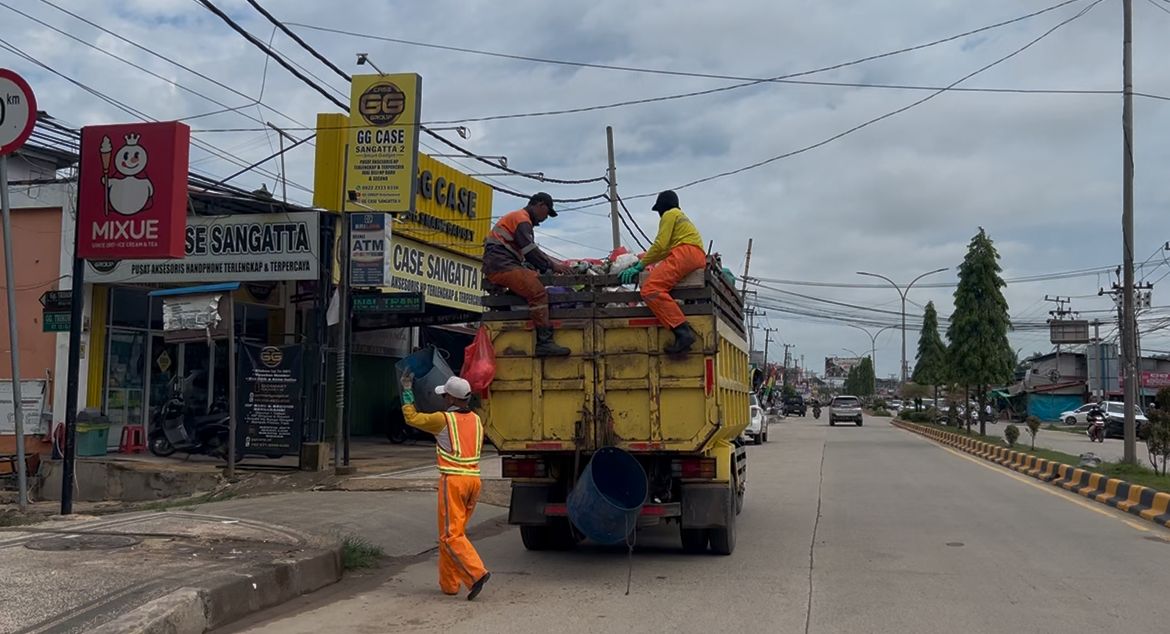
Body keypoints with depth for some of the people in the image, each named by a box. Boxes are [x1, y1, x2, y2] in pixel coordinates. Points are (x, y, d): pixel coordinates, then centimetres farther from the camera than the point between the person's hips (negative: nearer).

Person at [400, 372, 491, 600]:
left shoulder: (443, 420, -6)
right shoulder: (476, 420, 12)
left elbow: (412, 417, 5)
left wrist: (407, 390, 16)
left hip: (453, 480, -7)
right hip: (474, 479, 7)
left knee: (451, 534, -5)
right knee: (456, 532, 14)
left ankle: (477, 573, -19)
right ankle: (449, 583, 17)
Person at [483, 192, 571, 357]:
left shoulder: (521, 219, 30)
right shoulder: (521, 218, -3)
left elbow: (532, 252, 26)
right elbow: (530, 251, -15)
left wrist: (557, 264, 15)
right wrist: (552, 266, -12)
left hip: (503, 266, 11)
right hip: (501, 265, -11)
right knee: (538, 292, -25)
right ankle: (544, 342, -34)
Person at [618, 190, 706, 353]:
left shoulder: (670, 214, 9)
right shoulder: (682, 217, 38)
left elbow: (660, 245, -3)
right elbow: (668, 248, 37)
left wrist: (640, 265, -1)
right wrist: (645, 259, 41)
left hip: (686, 251, -10)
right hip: (700, 257, 10)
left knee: (650, 289, -23)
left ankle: (682, 331, -40)